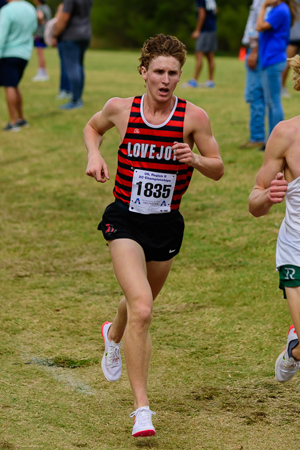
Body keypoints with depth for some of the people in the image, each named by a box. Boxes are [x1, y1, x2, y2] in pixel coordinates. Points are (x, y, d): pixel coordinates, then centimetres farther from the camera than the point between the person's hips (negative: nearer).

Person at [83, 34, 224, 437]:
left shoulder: (193, 117, -8)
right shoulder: (120, 109, -6)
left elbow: (218, 170, -1)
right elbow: (93, 127, 17)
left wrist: (194, 159, -21)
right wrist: (94, 155, -2)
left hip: (167, 224, 2)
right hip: (124, 221, -2)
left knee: (141, 303, 23)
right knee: (141, 309, -20)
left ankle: (113, 336, 61)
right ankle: (142, 408, -16)